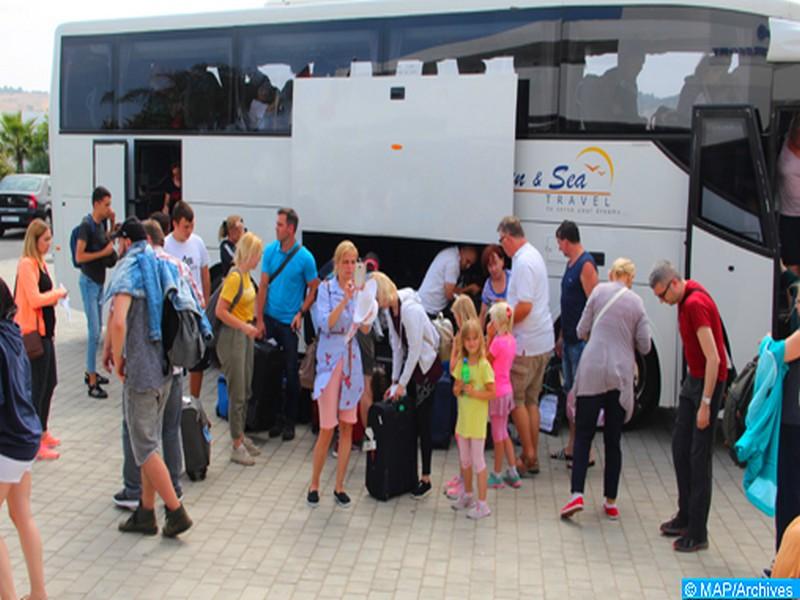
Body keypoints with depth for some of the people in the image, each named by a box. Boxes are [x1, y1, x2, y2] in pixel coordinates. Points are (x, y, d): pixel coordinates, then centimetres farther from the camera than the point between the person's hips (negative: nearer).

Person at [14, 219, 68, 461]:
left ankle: (42, 432, 33)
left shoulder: (40, 263, 13)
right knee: (37, 386, -3)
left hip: (44, 330, 10)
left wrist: (56, 295, 1)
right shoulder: (26, 264, -16)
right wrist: (58, 293, -10)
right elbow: (35, 299, -23)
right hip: (32, 333, -10)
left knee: (49, 382, 18)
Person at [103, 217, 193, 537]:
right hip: (165, 366, 8)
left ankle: (176, 512, 2)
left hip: (140, 369, -8)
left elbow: (119, 322, -28)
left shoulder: (129, 270, -13)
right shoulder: (161, 267, 12)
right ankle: (146, 513, 23)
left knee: (144, 447, 1)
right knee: (148, 441, 16)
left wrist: (118, 360, -13)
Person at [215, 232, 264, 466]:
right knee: (237, 394, -1)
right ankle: (237, 446, 8)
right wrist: (245, 326, -21)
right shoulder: (234, 277, -19)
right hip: (232, 336, -9)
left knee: (245, 391, 17)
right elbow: (220, 311, -22)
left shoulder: (246, 275, 8)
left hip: (245, 335, 9)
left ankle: (241, 436, 30)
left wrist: (251, 325, 9)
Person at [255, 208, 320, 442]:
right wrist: (259, 319, -3)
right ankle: (273, 416, 20)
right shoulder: (270, 251, 0)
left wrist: (301, 313, -10)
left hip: (289, 322, -3)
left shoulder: (305, 258, -8)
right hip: (269, 317, 3)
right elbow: (263, 286, 1)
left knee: (291, 373, 4)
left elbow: (314, 289, 1)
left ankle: (289, 421, 16)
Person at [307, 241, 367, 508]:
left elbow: (366, 329, 0)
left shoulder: (359, 290, 6)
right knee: (327, 428, -2)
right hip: (330, 359, -4)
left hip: (352, 360, 4)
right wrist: (345, 299, -25)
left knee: (347, 426, 7)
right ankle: (314, 485, 15)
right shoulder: (326, 288, -5)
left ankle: (339, 486, 18)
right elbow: (325, 323, -16)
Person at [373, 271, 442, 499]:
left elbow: (415, 349, -22)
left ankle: (426, 480, 6)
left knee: (422, 422, -4)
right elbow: (397, 346, 7)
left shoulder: (410, 309, -25)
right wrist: (394, 381, 5)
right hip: (410, 363, 8)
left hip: (426, 366, -8)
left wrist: (402, 383, -17)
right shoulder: (389, 310, 1)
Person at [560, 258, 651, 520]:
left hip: (592, 372, -1)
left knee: (583, 435, 4)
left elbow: (582, 331, 4)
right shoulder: (636, 302, 5)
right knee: (613, 440, 10)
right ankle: (611, 502, 15)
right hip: (621, 375, 2)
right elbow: (644, 346, 5)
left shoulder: (599, 290, 2)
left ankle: (577, 494, -9)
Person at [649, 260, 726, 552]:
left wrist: (705, 404, -25)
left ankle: (698, 533, 2)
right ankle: (685, 517, 26)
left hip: (709, 382, -10)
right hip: (693, 378, 10)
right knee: (679, 446, 14)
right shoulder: (687, 299, 7)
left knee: (699, 457, -5)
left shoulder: (696, 304, -23)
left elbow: (713, 359, -26)